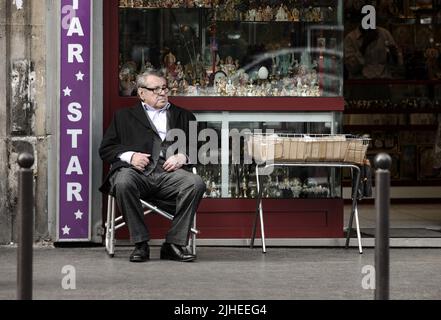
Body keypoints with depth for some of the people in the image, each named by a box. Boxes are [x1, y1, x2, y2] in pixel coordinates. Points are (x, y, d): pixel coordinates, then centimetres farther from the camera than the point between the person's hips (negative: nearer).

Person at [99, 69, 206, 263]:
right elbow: (105, 149, 17)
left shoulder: (184, 116, 29)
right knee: (124, 182, -37)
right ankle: (140, 244, -26)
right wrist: (129, 156, -3)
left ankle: (174, 244, -23)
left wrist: (183, 157, -1)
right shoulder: (125, 116, 25)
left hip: (169, 173, 1)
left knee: (196, 183, -31)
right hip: (136, 171, -1)